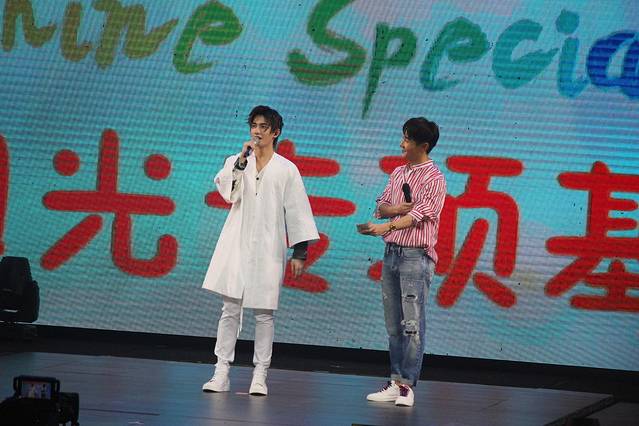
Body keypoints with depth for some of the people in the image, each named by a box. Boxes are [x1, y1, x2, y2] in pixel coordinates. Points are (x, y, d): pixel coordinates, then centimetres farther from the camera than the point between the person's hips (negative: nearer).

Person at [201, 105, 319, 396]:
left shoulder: (286, 170, 5)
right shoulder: (236, 162, 10)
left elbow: (297, 212, 4)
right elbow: (225, 189, -8)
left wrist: (300, 252, -1)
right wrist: (242, 161, -17)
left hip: (267, 249, -1)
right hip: (237, 245, 1)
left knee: (263, 313, 1)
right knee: (230, 309, -2)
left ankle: (260, 375, 5)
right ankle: (221, 372, -2)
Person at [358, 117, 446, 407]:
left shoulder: (434, 179, -7)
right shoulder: (398, 173, 16)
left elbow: (419, 214, -18)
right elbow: (381, 207, 13)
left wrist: (387, 226, -30)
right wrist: (397, 208, -8)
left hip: (416, 255, -7)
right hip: (392, 252, 7)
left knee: (412, 324, -8)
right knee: (393, 324, 8)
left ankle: (408, 386, -9)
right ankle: (396, 381, 12)